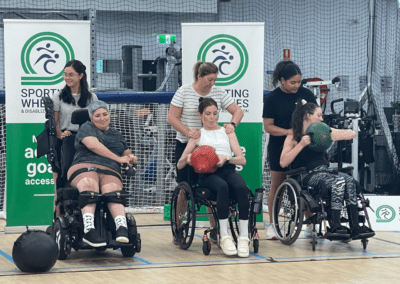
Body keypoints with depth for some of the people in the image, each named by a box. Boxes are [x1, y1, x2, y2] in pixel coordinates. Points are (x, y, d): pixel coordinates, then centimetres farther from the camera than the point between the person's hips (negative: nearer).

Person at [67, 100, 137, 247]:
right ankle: (89, 229, -55)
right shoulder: (87, 128, 15)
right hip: (84, 168, -3)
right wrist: (118, 158, -4)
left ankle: (122, 229, -53)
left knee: (113, 191, -33)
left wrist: (130, 158, 11)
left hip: (110, 173, 3)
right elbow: (93, 145, -4)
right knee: (89, 187, -39)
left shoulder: (117, 135, 32)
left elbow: (127, 154, 38)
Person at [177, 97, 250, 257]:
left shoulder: (227, 132, 26)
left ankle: (244, 237, -38)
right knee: (222, 186, -40)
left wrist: (226, 158, -9)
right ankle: (224, 237, -39)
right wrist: (187, 159, -8)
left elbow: (242, 160, 13)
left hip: (228, 170, 2)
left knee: (242, 187, -36)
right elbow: (180, 165, 16)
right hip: (208, 174, -2)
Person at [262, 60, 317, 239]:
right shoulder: (272, 99, -5)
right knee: (277, 185, 4)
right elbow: (268, 126, -7)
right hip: (279, 147, -2)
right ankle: (272, 226, 13)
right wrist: (288, 132, -21)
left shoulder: (306, 94, 2)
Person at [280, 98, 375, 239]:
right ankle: (335, 227, -33)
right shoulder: (293, 137, 4)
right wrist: (301, 144, -16)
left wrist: (335, 136, -4)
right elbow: (283, 163, -10)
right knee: (339, 182, -32)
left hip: (325, 171, 5)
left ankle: (355, 227, -31)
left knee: (349, 180, -26)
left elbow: (352, 134, 15)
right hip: (308, 175, -5)